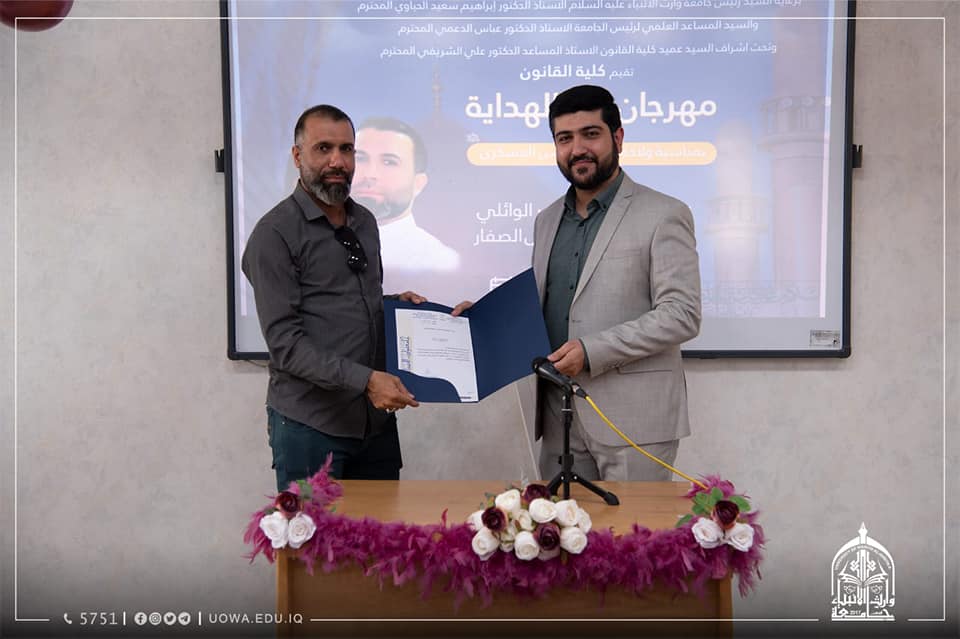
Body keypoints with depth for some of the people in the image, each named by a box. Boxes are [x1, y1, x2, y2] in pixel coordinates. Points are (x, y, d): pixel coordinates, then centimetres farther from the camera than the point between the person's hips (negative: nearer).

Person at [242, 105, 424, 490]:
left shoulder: (365, 222, 13)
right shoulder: (274, 234, -9)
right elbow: (285, 343, -16)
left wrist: (396, 303, 5)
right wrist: (364, 379, -24)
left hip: (377, 418, 6)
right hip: (310, 425, -6)